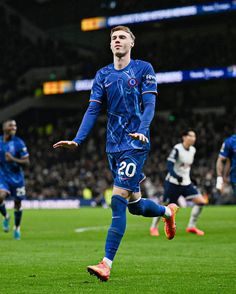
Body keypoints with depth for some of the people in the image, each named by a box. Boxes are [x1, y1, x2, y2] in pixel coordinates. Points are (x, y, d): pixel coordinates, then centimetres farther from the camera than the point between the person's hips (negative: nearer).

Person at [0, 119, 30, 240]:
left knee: (17, 203, 7)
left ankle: (17, 228, 30)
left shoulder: (19, 143, -11)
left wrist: (13, 160, -25)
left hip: (17, 177, -1)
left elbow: (26, 161, -11)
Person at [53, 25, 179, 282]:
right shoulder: (103, 75, 12)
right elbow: (93, 110, 7)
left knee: (118, 201, -15)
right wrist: (77, 140, -6)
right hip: (113, 146, 6)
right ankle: (168, 211, 45)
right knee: (134, 205, 12)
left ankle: (107, 264, -16)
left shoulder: (143, 69, 0)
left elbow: (149, 104, -8)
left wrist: (142, 131, -27)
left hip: (135, 145, -5)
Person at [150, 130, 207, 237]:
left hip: (186, 182, 6)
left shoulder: (193, 150, 7)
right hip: (173, 183, -6)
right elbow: (169, 165, -20)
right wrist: (176, 176, -35)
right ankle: (154, 227, 21)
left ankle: (191, 226, 3)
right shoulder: (177, 149, -15)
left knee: (201, 201, -8)